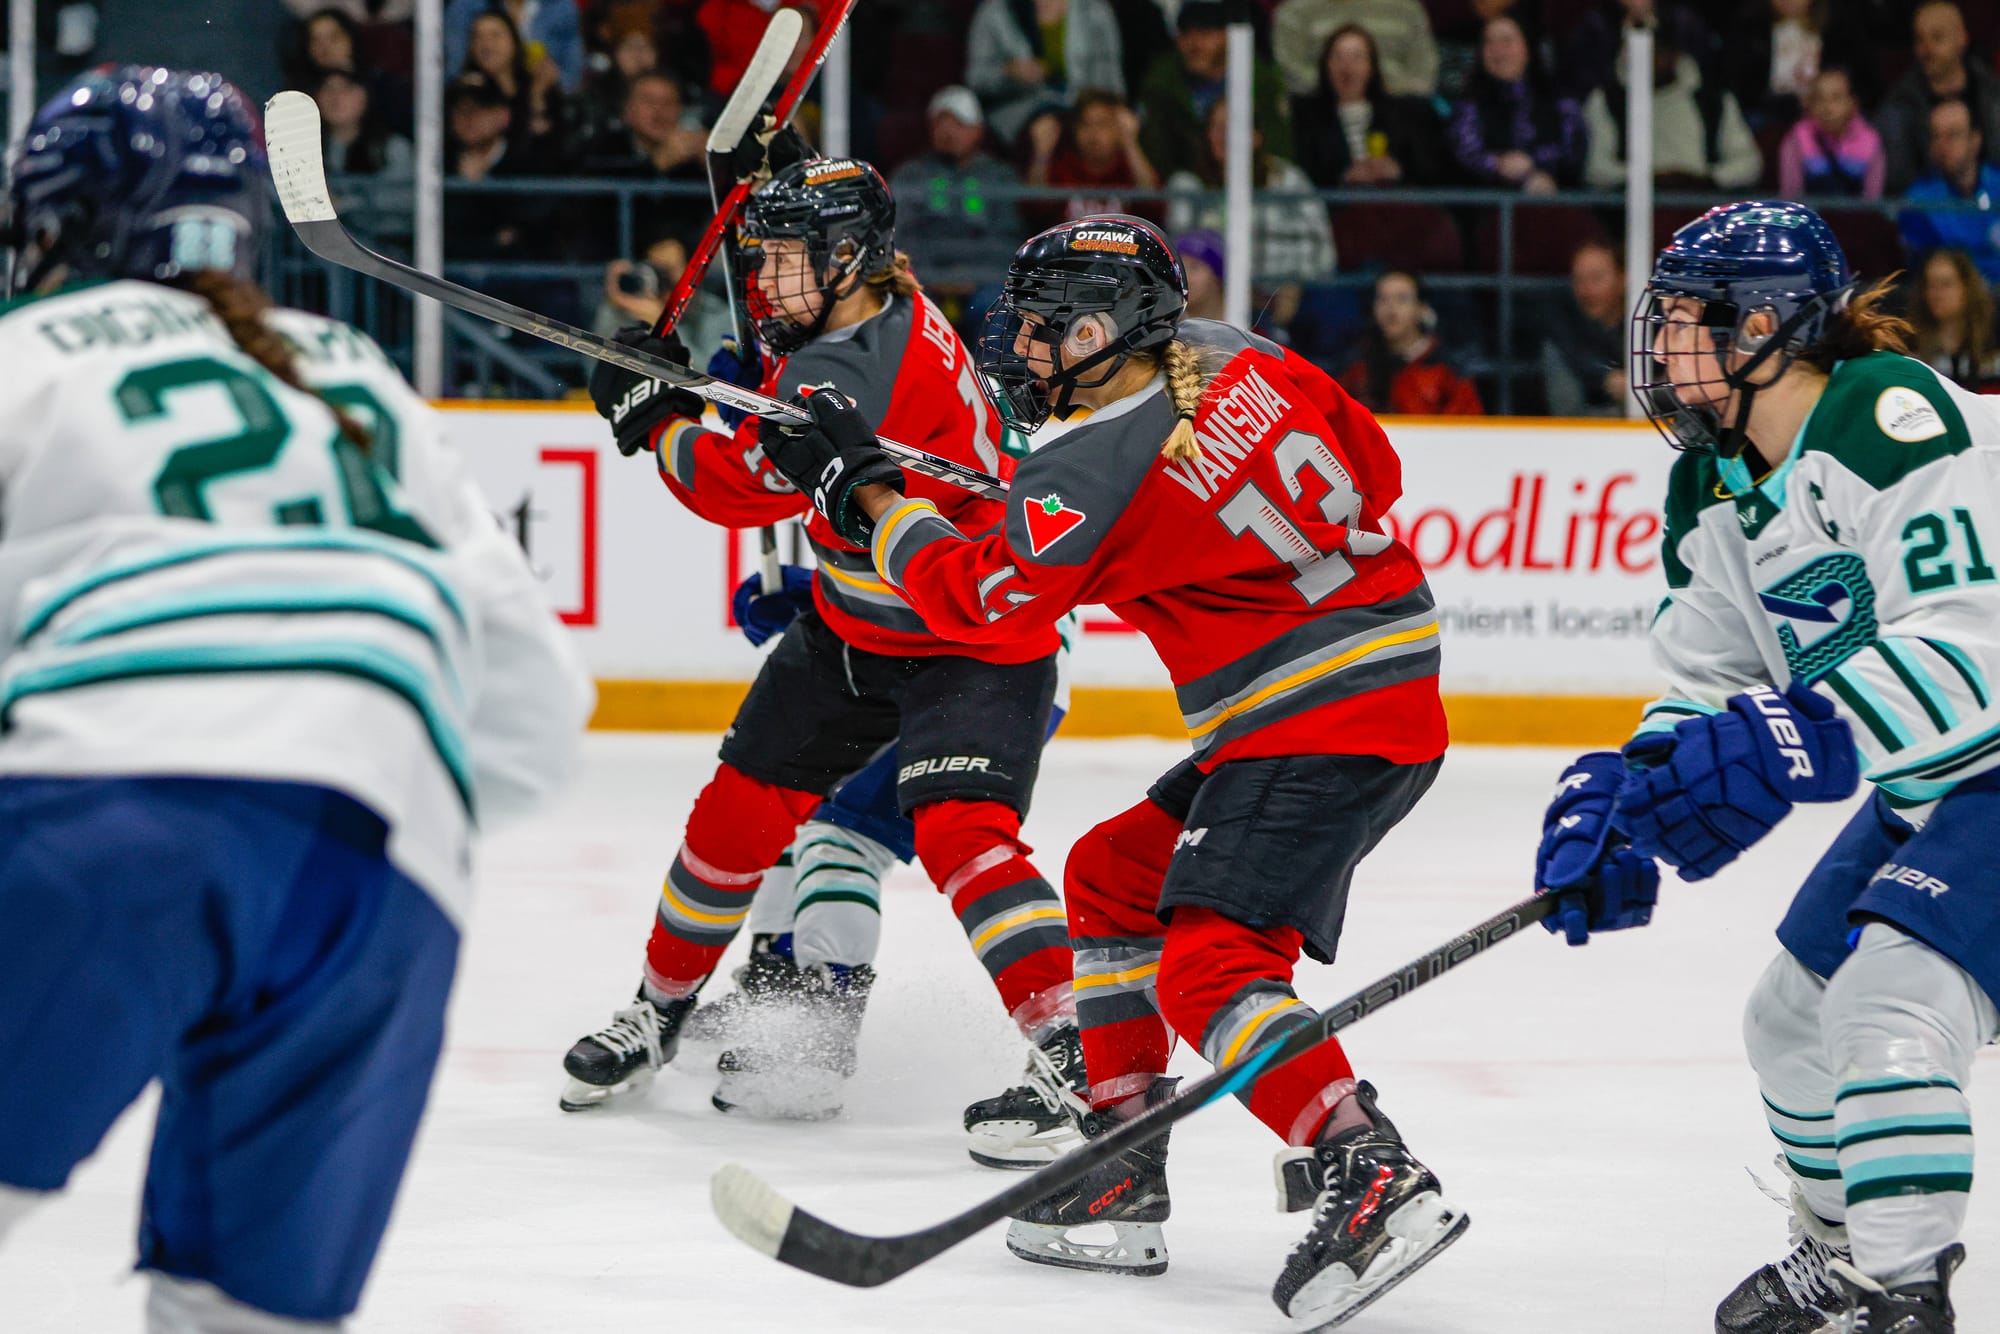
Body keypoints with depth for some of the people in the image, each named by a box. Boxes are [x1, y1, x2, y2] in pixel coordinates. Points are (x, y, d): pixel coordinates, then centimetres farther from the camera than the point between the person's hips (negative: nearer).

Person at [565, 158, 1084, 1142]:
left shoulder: (851, 374, -29)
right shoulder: (887, 310, 1)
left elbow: (735, 485, -25)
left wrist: (652, 417, -10)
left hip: (973, 643, -10)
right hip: (854, 629, 10)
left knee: (958, 825, -27)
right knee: (746, 803, 10)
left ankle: (1065, 1048, -30)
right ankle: (663, 1009, 26)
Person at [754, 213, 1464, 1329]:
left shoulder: (1098, 471, -17)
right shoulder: (1232, 359, 6)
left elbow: (975, 599, -8)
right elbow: (1372, 465, 15)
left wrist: (860, 486, 1)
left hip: (1324, 727, -10)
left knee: (1207, 965, -19)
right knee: (1112, 876, 18)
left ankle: (1375, 1182, -32)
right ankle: (1126, 1179, 20)